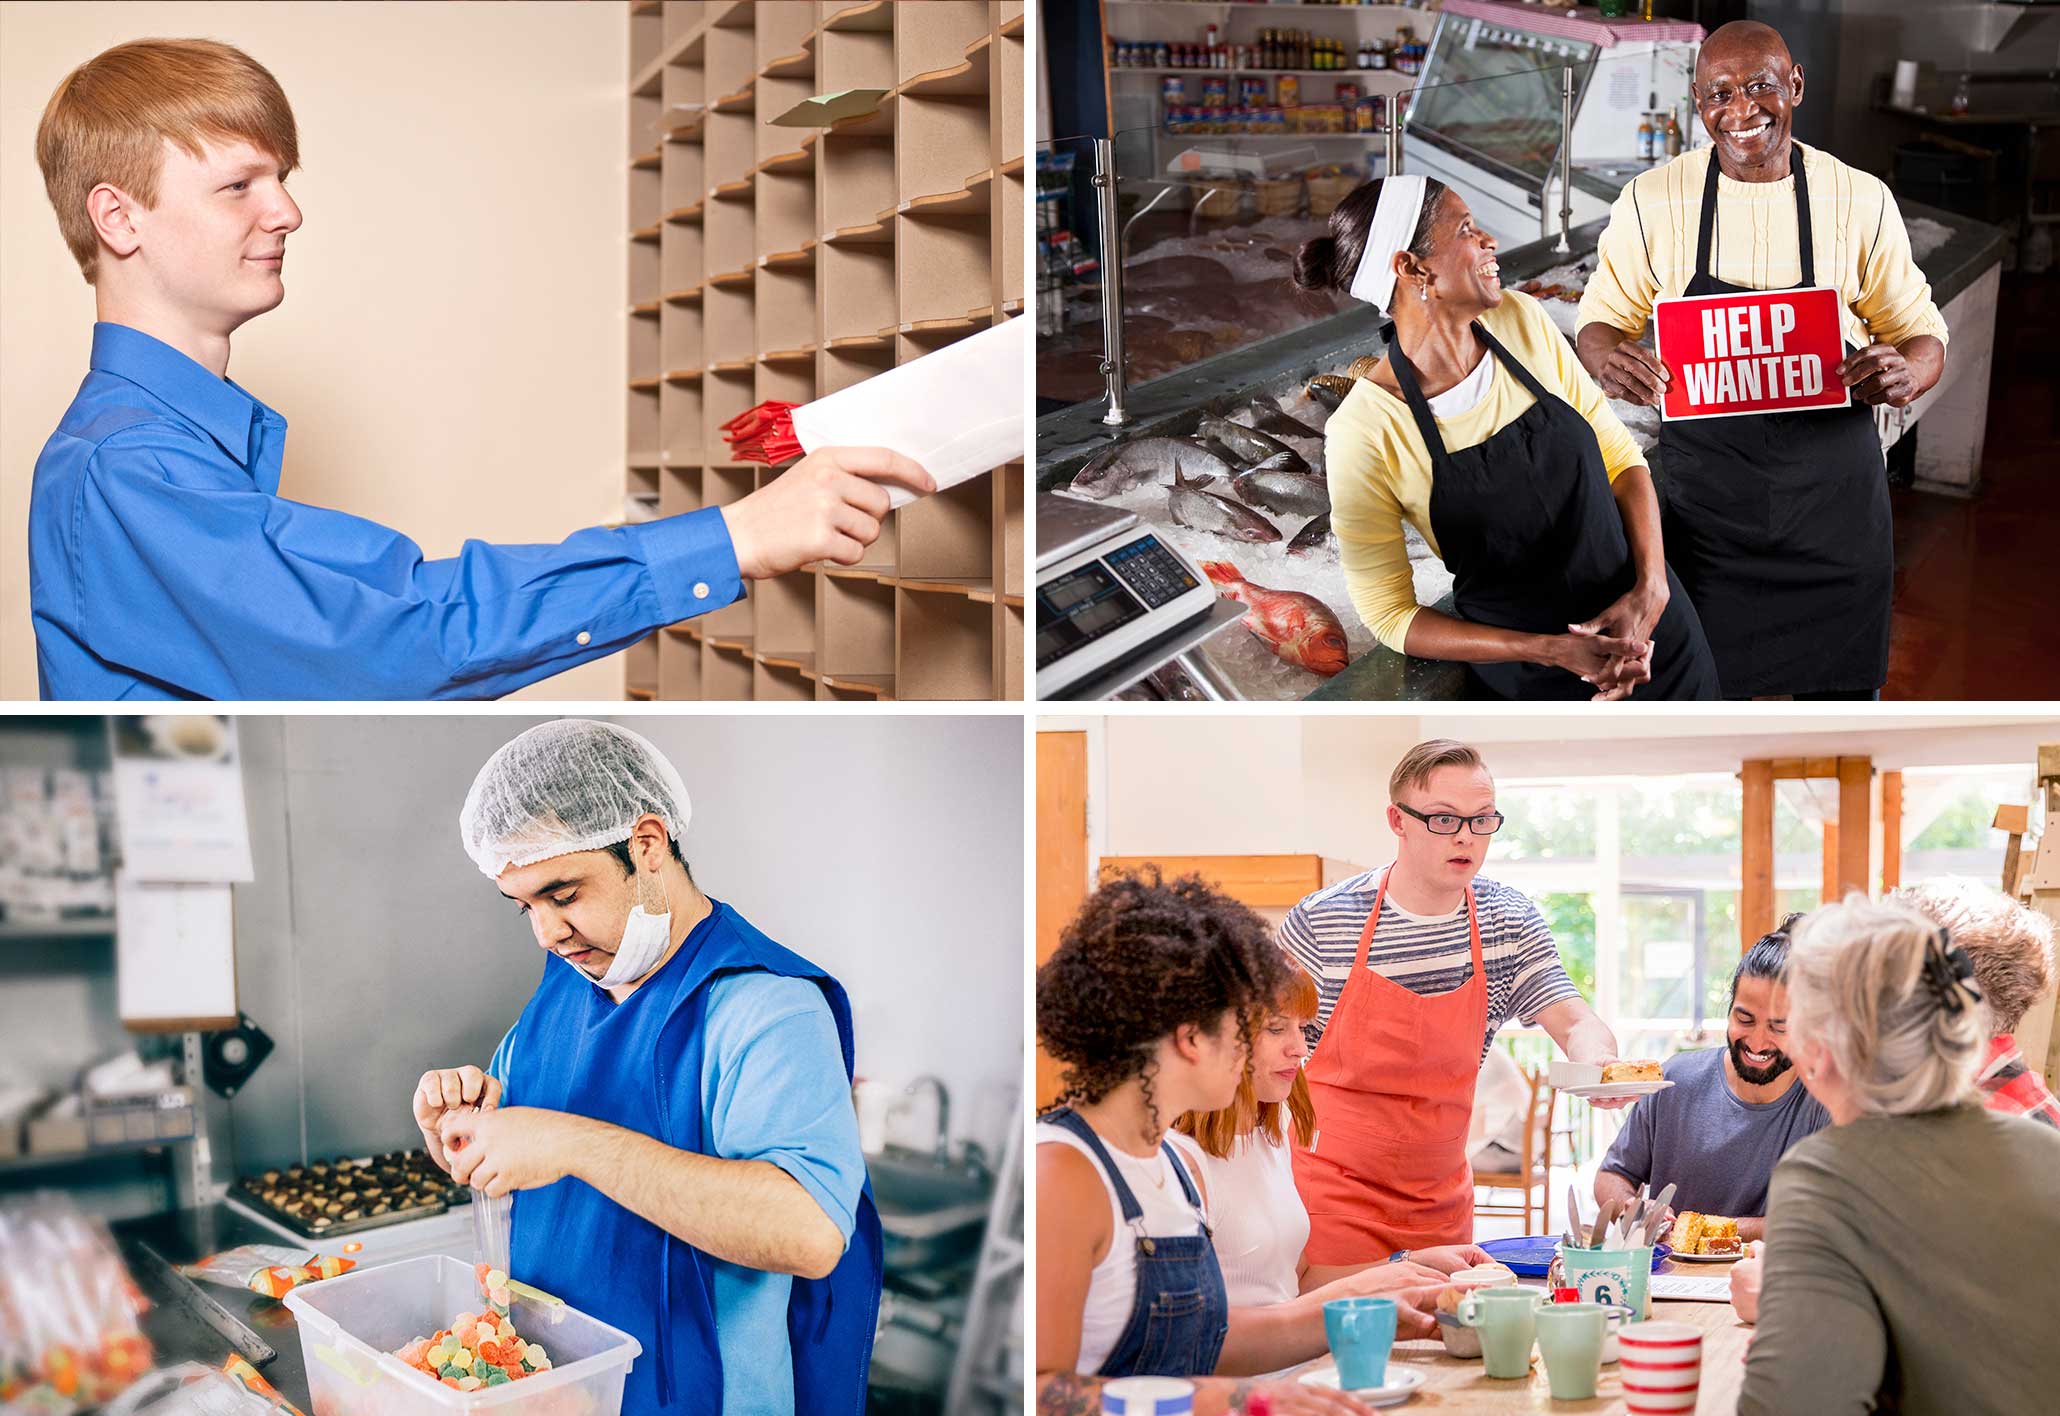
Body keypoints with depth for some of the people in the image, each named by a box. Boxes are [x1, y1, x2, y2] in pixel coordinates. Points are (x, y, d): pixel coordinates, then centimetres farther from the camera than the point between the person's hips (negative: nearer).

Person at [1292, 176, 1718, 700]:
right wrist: (1555, 651, -23)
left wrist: (1650, 588, -17)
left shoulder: (1522, 321, -9)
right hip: (1538, 680, -4)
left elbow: (1618, 453, -1)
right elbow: (1389, 613, -16)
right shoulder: (1364, 435, -24)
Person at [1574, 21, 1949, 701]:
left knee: (1842, 687, 11)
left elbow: (1922, 332, 5)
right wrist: (1608, 358, -20)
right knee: (1710, 692, 9)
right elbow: (1602, 318, 5)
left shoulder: (1861, 200, -3)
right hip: (1703, 497, 0)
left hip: (1834, 492, 1)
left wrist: (1905, 374, -20)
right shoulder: (1652, 200, -4)